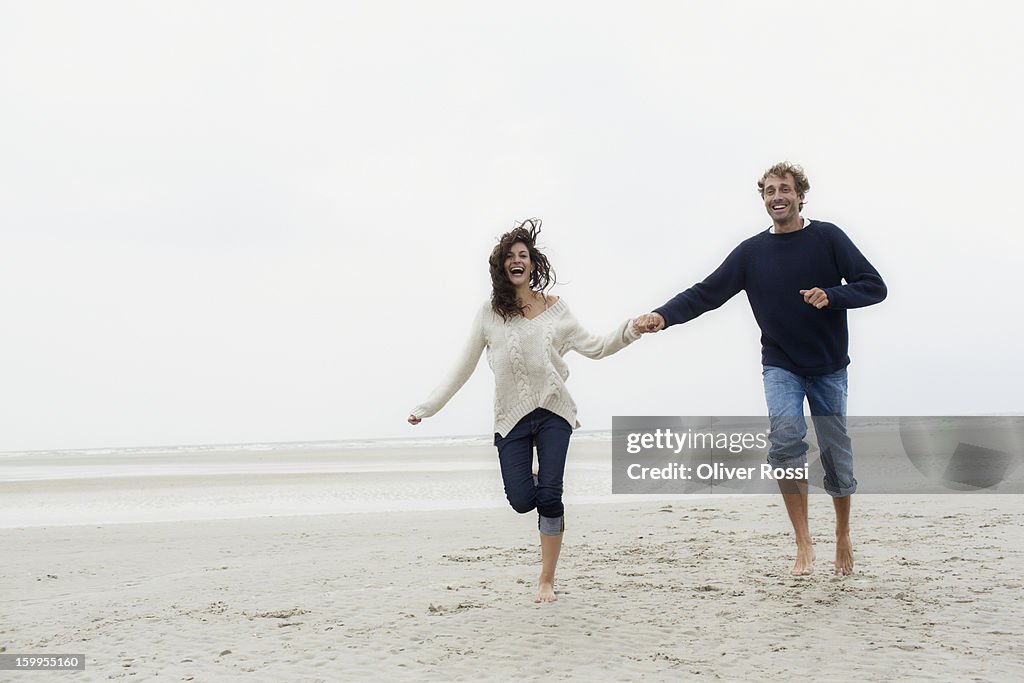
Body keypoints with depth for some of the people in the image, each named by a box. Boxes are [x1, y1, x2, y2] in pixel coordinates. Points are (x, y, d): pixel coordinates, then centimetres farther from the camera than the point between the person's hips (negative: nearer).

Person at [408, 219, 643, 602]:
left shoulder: (554, 308, 6)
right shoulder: (489, 314, 5)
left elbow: (594, 347, 5)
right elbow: (463, 368, 8)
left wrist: (631, 330, -11)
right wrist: (427, 407, 6)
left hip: (552, 412, 0)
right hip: (511, 417, 0)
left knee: (549, 496, -10)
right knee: (521, 501, -9)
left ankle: (547, 581, 3)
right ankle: (531, 479, 30)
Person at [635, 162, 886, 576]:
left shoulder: (826, 238, -4)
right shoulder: (752, 252, 3)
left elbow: (874, 286, -6)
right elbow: (706, 293, 0)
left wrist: (831, 296, -23)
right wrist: (665, 316, -16)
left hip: (829, 367, 0)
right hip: (780, 366, 1)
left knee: (837, 456, 4)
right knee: (785, 437, -23)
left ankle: (843, 537, 30)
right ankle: (803, 543, -16)